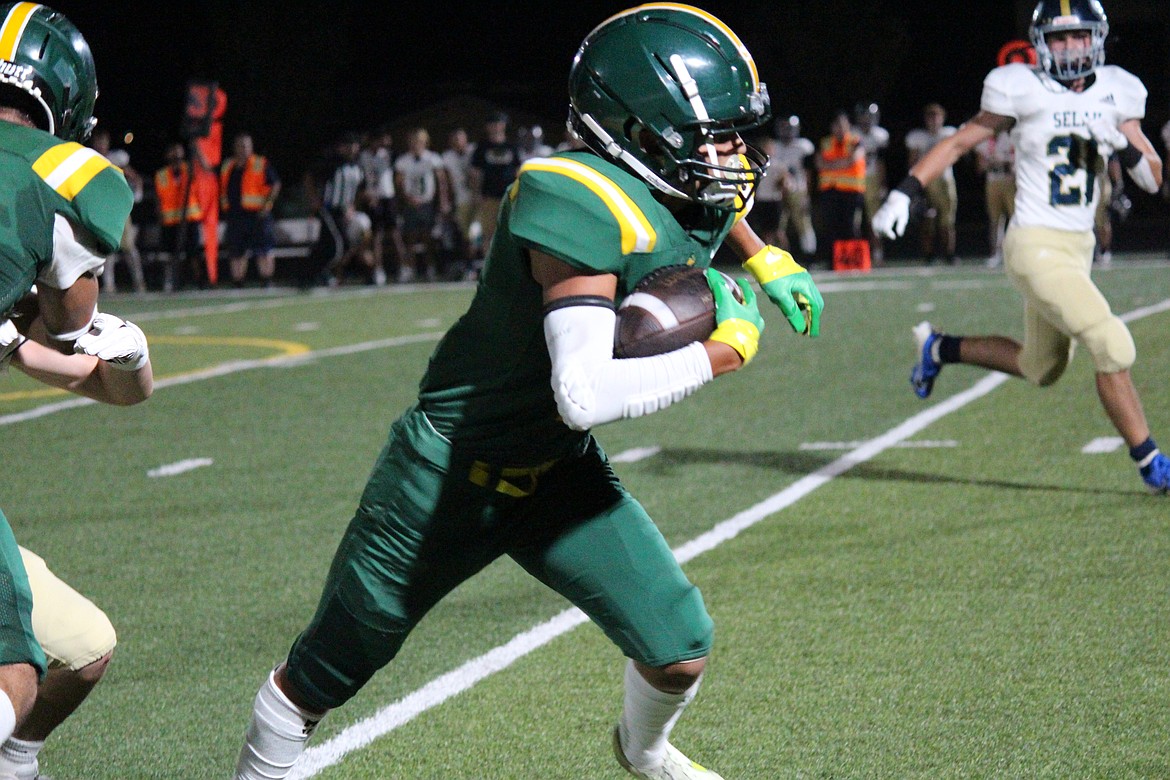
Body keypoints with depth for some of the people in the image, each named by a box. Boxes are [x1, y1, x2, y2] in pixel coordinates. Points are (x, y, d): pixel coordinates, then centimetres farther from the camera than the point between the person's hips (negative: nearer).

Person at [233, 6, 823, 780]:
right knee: (327, 672, 9)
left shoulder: (701, 194, -7)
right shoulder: (583, 207, -33)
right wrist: (722, 351, -32)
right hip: (452, 472, -7)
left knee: (680, 650, 0)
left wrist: (766, 261, 10)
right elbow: (586, 394, -43)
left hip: (557, 474, 7)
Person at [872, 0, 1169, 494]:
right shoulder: (1023, 92, -8)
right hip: (1036, 247, -7)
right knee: (1113, 348, -16)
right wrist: (905, 192, -8)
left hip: (1078, 248, 7)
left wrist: (1121, 144, -14)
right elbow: (958, 143, 0)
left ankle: (940, 349, 38)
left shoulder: (1115, 94, 5)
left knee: (1041, 370, 20)